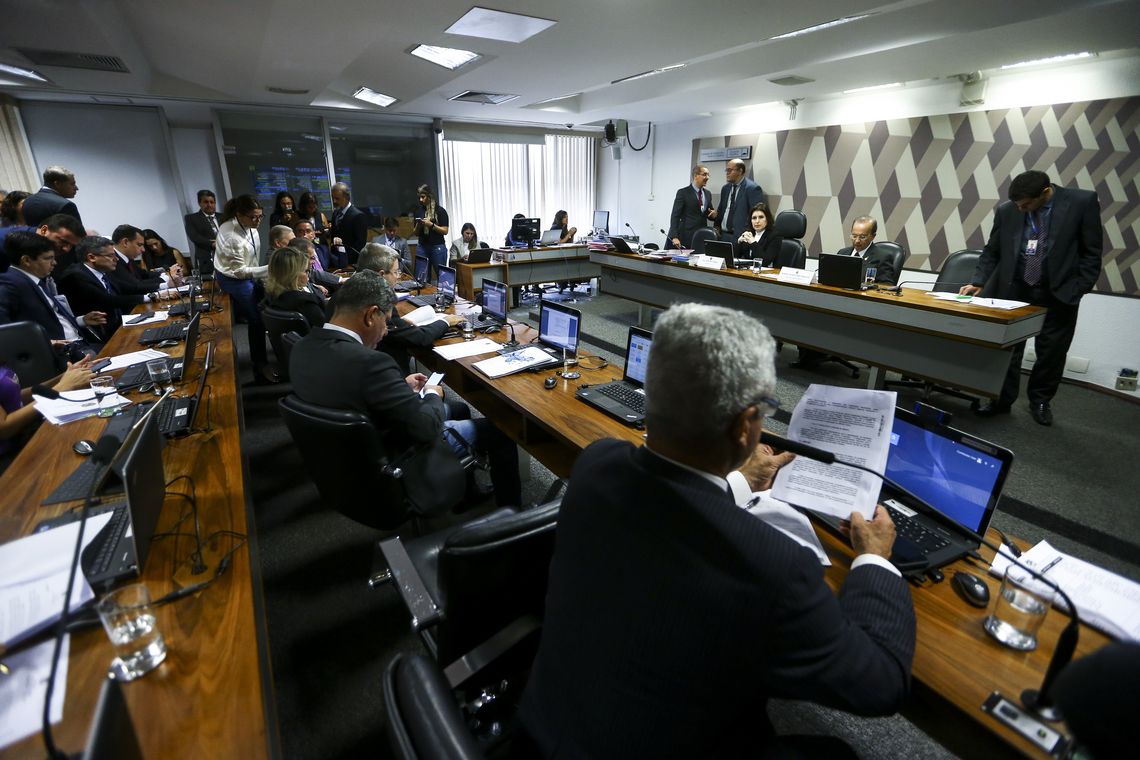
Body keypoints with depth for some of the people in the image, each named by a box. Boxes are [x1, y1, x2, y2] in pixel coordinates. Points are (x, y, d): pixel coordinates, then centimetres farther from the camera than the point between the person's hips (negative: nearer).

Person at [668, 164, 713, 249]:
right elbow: (675, 215, -9)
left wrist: (713, 214, -4)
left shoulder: (708, 194, 14)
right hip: (686, 237, -5)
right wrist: (674, 237, -20)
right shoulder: (683, 192, -4)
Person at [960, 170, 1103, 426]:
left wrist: (1078, 291, -8)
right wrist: (978, 282, -6)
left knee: (1051, 351, 7)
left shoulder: (1083, 202, -8)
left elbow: (1092, 251, -4)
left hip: (1059, 293, -1)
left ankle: (1040, 401, 23)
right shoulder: (1006, 210, -4)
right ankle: (1002, 400, 14)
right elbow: (992, 251, 6)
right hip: (1015, 290, 1)